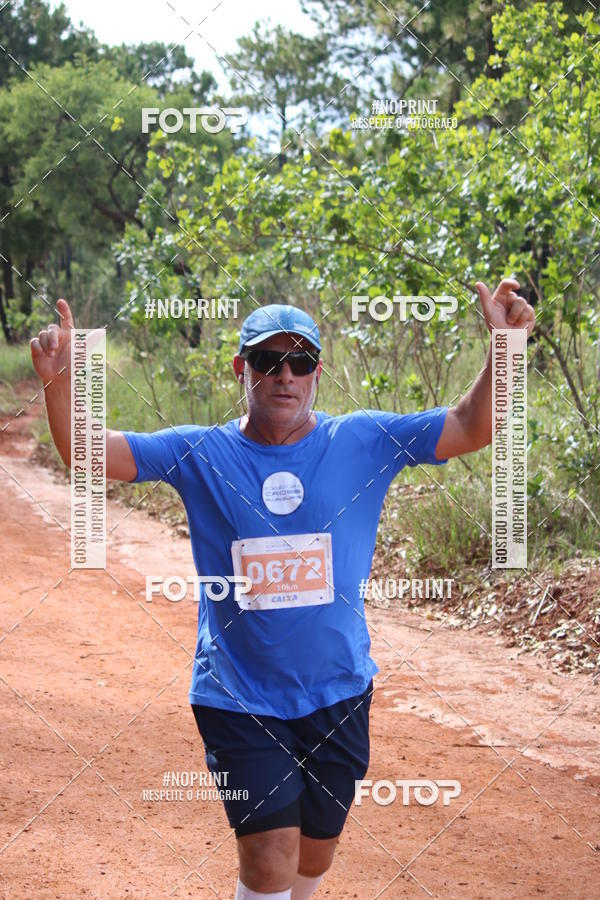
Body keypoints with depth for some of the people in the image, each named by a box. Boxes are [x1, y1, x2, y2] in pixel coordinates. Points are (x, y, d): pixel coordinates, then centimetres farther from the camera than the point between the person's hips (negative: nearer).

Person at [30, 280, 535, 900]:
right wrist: (60, 383, -27)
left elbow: (471, 429, -4)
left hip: (337, 696, 2)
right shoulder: (198, 454, -4)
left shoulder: (363, 443, -1)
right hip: (239, 701, -2)